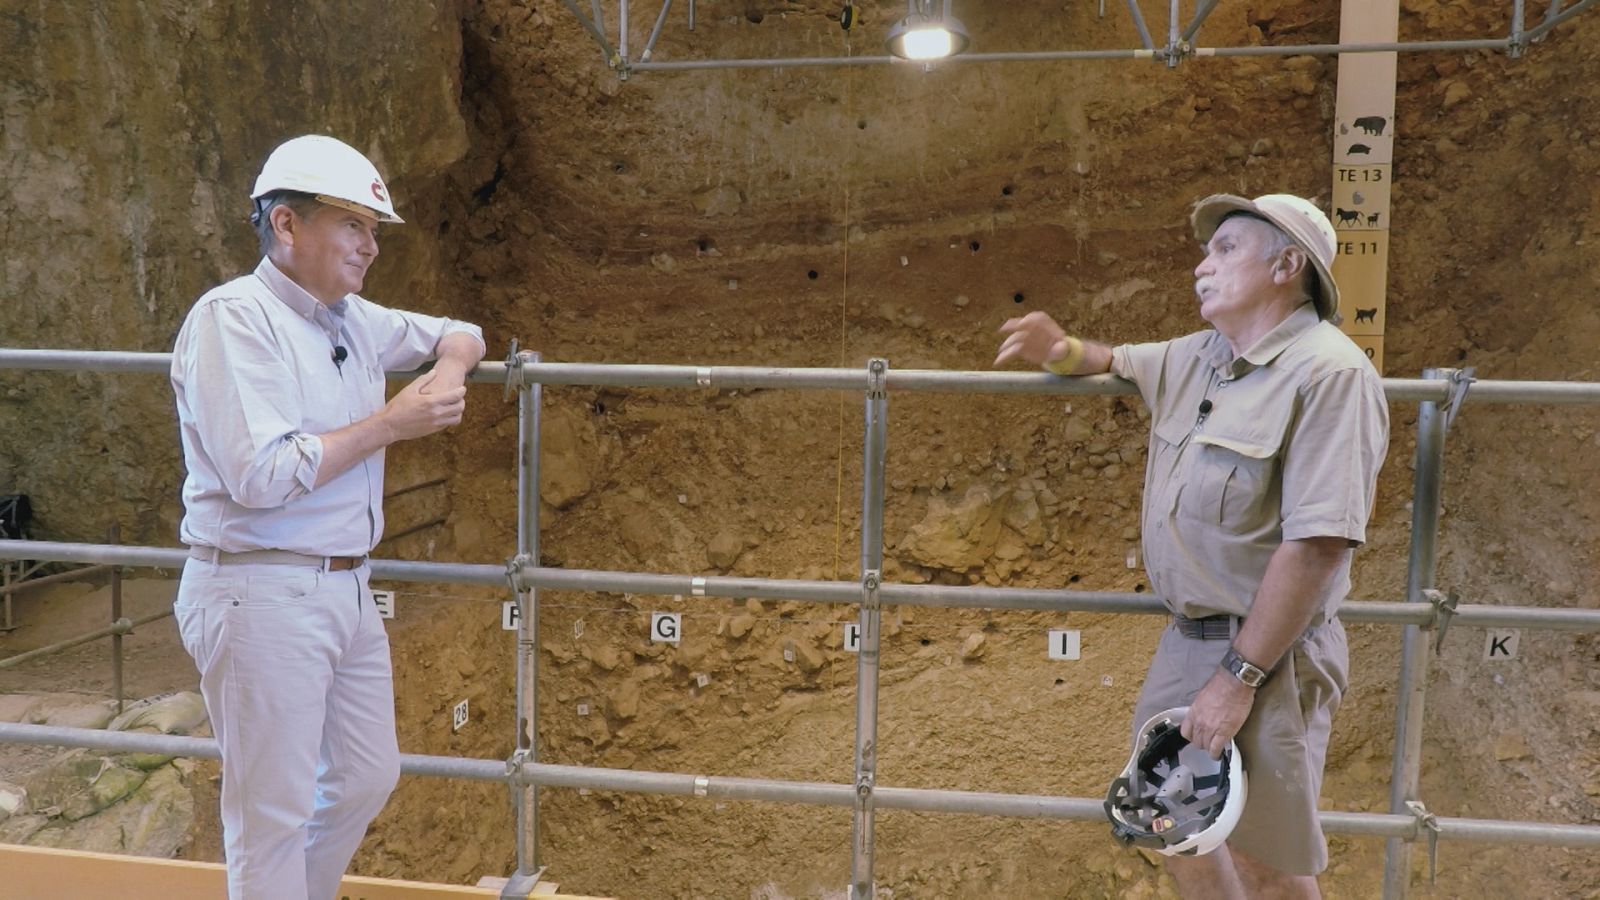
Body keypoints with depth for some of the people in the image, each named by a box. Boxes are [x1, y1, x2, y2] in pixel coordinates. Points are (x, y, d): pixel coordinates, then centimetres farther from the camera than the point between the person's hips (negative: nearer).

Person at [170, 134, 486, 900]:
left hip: (346, 588, 9)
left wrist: (451, 369, 3)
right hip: (261, 596, -8)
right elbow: (261, 475, -24)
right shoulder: (234, 318, -14)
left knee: (368, 778, 17)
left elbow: (458, 334, 27)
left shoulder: (354, 320, 10)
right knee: (275, 812, 0)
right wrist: (391, 423, -16)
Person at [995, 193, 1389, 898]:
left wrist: (1239, 676, -22)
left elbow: (1318, 543, -23)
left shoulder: (1328, 373, -17)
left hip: (1267, 656, -8)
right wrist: (1064, 351, 6)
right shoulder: (1197, 357, 10)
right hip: (1184, 641, 8)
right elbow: (1119, 361, 31)